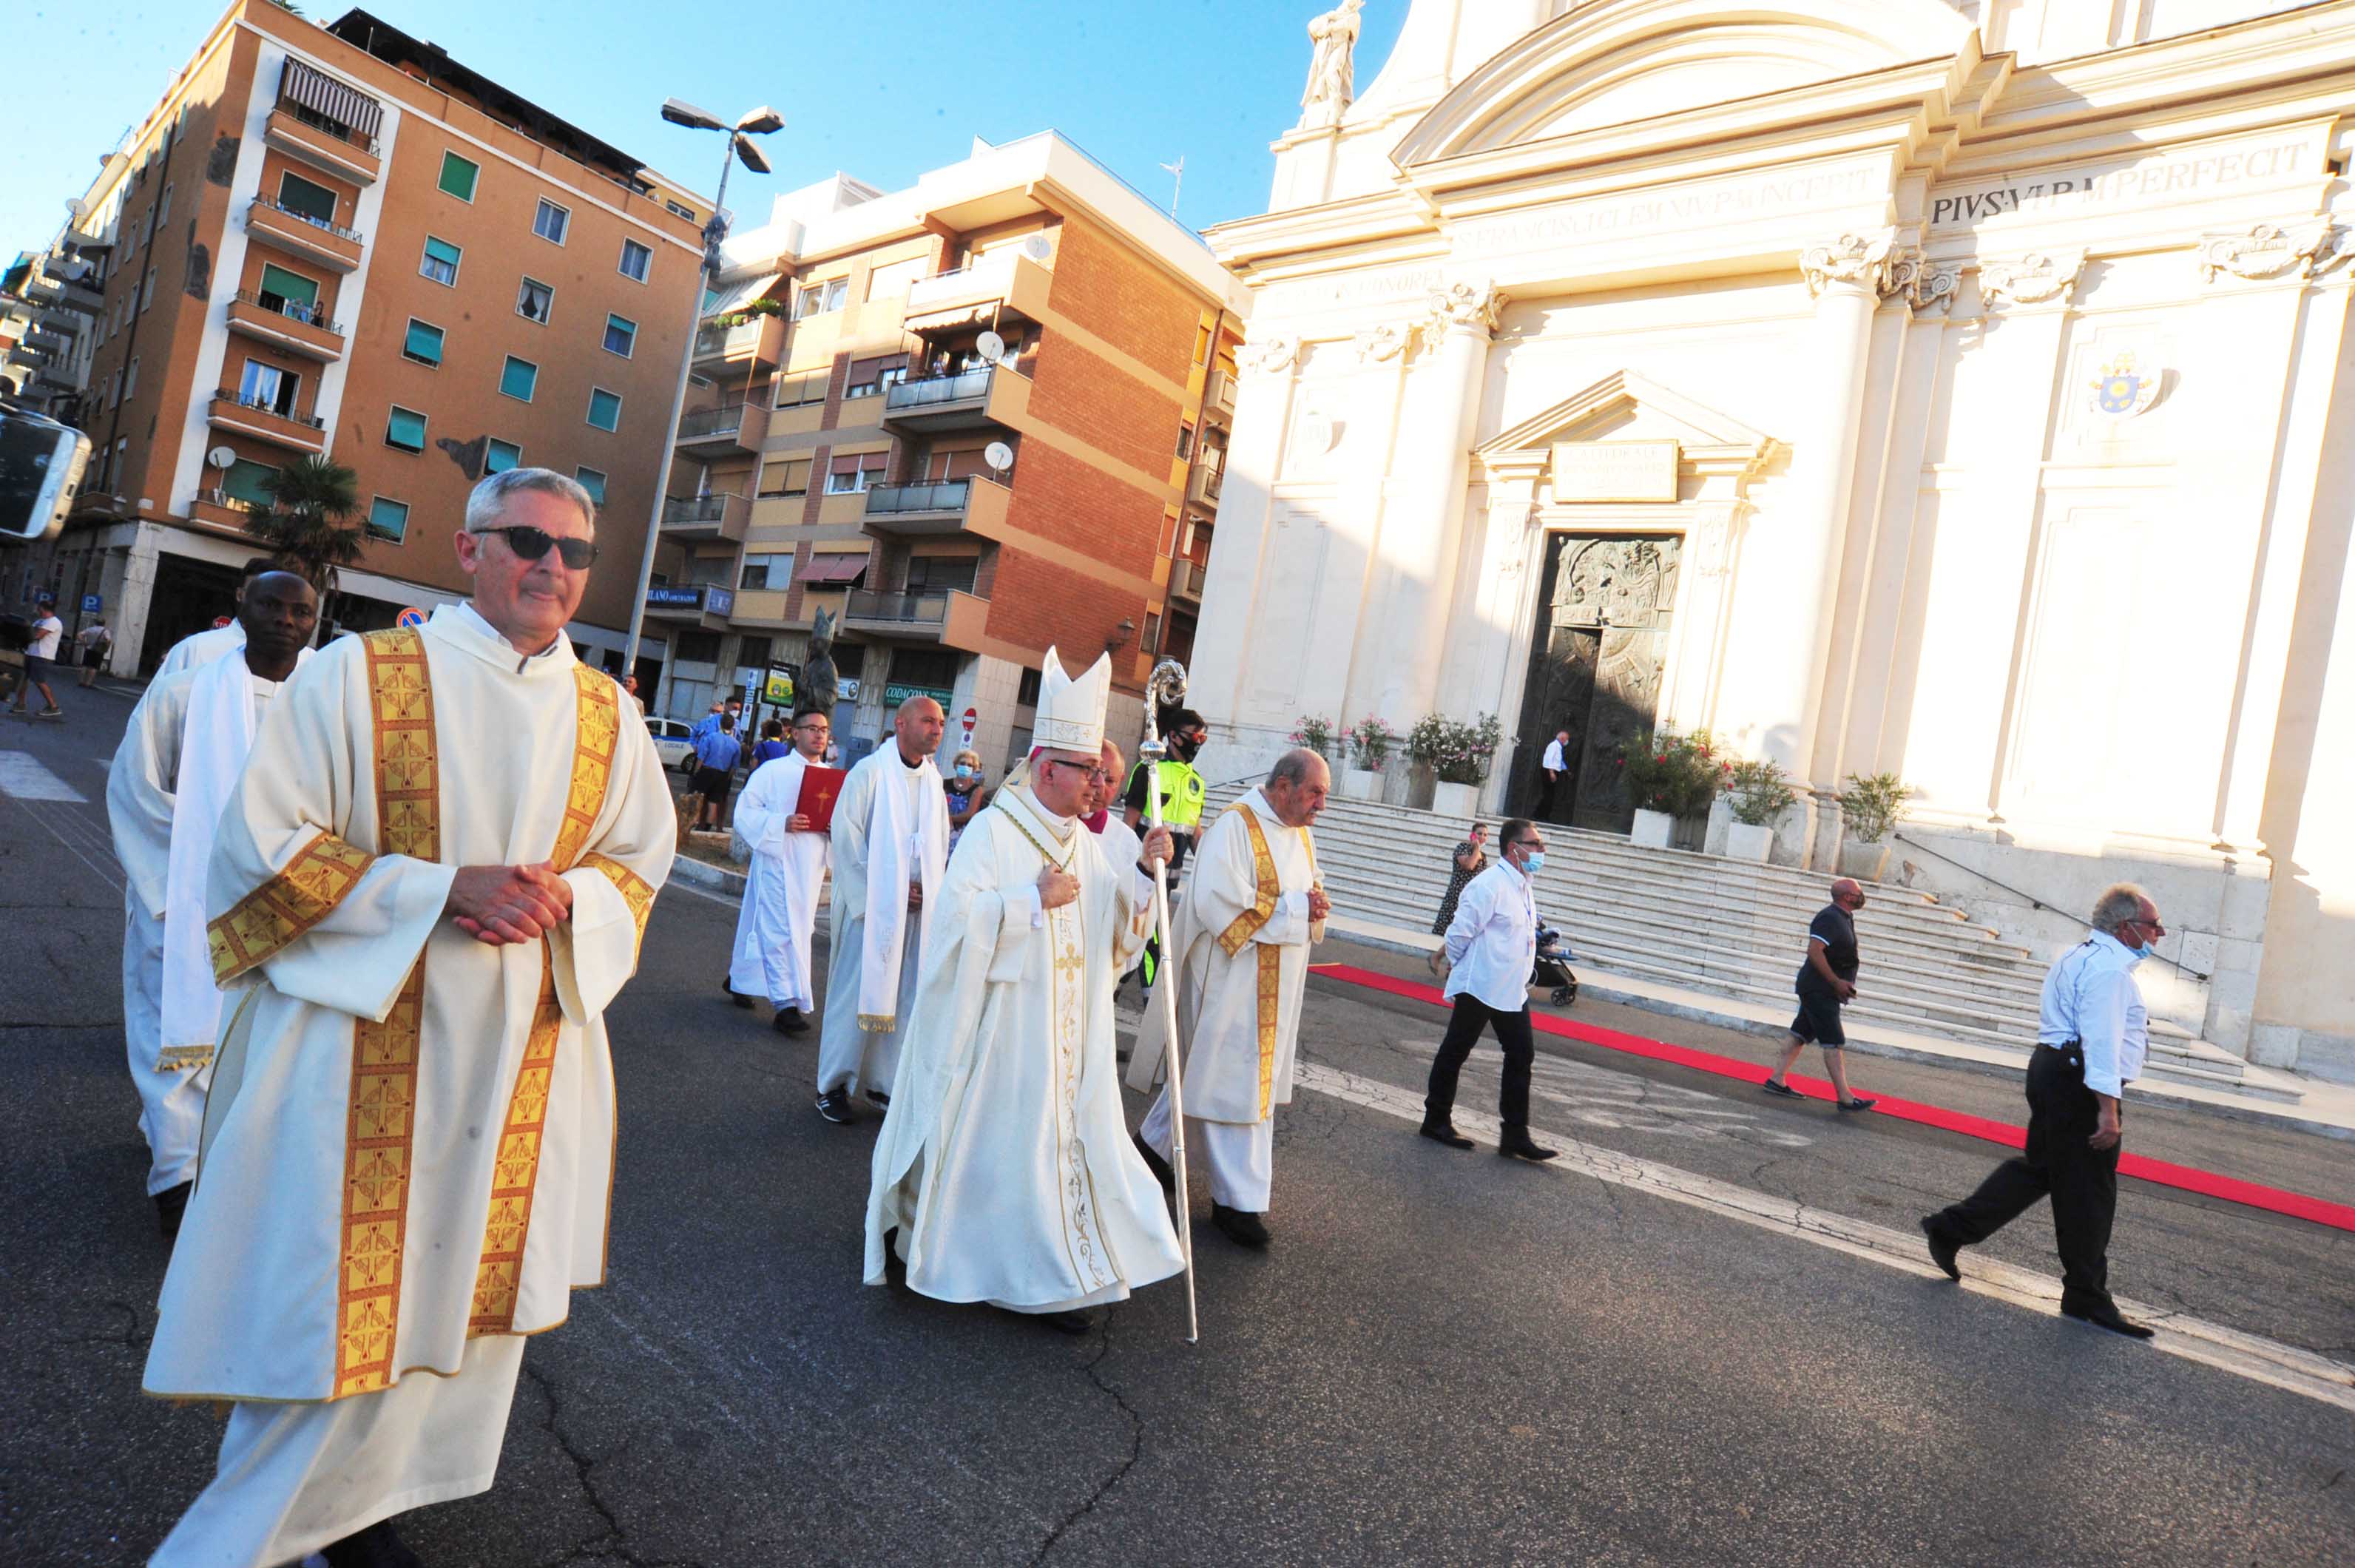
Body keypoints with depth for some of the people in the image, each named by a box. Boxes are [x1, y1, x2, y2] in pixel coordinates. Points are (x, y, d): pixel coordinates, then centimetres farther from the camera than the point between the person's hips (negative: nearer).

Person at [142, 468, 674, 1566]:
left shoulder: (607, 714, 5)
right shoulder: (359, 675, -5)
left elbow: (639, 860, 11)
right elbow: (263, 839, -7)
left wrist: (563, 900, -11)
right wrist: (445, 889, -19)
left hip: (523, 1052, 4)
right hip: (362, 1043, -4)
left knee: (458, 1280, 13)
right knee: (340, 1291, 2)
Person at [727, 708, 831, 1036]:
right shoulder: (772, 771, -3)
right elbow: (745, 812, -6)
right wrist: (782, 824, -21)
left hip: (811, 865, 5)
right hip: (777, 861, -5)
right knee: (782, 931, -9)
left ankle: (739, 979, 36)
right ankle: (786, 1005, -8)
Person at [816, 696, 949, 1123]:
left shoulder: (933, 780, 10)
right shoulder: (870, 772, -7)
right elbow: (846, 838, -9)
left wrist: (929, 889, 1)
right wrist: (878, 896, -11)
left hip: (917, 908, 6)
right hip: (871, 905, -5)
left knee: (905, 996, 8)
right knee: (856, 992, 0)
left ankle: (884, 1081, 20)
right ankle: (833, 1085, 13)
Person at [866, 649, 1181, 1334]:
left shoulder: (1087, 844, 10)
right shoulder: (993, 830, -10)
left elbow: (1120, 924, 11)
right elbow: (958, 916, -19)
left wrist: (1144, 870, -4)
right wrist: (1035, 899, -21)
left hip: (1068, 1028, 7)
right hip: (1002, 1024, -6)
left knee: (1071, 1132, 7)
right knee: (1001, 1136, 3)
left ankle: (1054, 1274, 17)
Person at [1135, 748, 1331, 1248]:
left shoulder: (1301, 836, 11)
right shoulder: (1235, 827, -15)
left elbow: (1309, 897, 20)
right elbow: (1219, 905, -24)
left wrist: (1316, 907, -5)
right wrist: (1296, 907, -20)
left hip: (1272, 989, 8)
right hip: (1231, 978, -8)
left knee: (1207, 1071, 18)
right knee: (1231, 1080, -1)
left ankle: (1154, 1144, 36)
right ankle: (1239, 1200, 8)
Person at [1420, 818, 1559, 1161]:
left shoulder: (1524, 885, 10)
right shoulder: (1489, 884, -20)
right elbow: (1459, 932, -19)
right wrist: (1460, 966, -2)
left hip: (1513, 990, 9)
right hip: (1480, 987, -9)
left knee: (1521, 1056, 8)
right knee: (1455, 1052, 6)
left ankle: (1515, 1135, 15)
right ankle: (1436, 1120, 19)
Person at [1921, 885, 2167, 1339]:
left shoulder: (2077, 958, 18)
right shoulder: (2109, 968, -16)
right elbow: (2101, 1040, -24)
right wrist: (2108, 1108, -26)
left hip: (2052, 1069, 10)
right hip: (2078, 1083, -10)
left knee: (2038, 1167, 17)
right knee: (2087, 1192, 1)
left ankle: (1951, 1228, 17)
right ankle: (2086, 1298, 12)